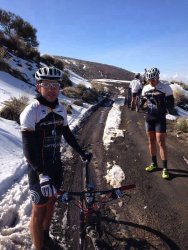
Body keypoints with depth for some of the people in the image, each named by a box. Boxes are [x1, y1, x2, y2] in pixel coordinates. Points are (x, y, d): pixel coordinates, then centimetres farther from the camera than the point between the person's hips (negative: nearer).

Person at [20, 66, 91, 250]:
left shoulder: (61, 109, 0)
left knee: (51, 202, 21)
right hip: (38, 169, -6)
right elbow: (27, 147, -23)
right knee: (39, 210, 7)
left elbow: (67, 134, 13)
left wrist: (82, 153, 16)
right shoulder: (31, 111, -19)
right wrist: (42, 174, -33)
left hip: (56, 165, 6)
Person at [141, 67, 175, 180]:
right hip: (149, 118, 5)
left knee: (161, 143, -6)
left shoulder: (166, 88, -10)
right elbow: (142, 102, 11)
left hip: (160, 119, -4)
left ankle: (165, 168, 4)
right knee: (151, 141, 11)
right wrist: (139, 104, -10)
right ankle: (154, 163, 26)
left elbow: (171, 104, -8)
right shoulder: (146, 88, 3)